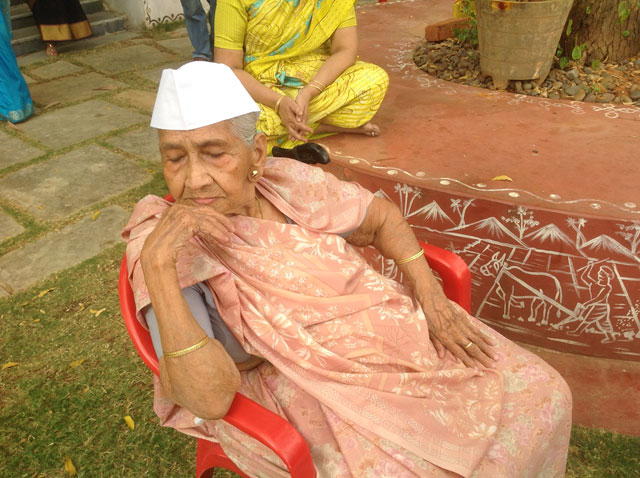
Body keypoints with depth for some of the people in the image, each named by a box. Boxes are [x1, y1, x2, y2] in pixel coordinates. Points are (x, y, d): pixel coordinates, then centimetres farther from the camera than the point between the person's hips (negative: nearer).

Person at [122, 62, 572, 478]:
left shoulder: (291, 182, -6)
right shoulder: (164, 247, -17)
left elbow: (382, 216, 9)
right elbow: (209, 398, -26)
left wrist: (430, 294, -3)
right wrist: (158, 266, -34)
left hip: (393, 329, 5)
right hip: (311, 390, -4)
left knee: (541, 393, 0)